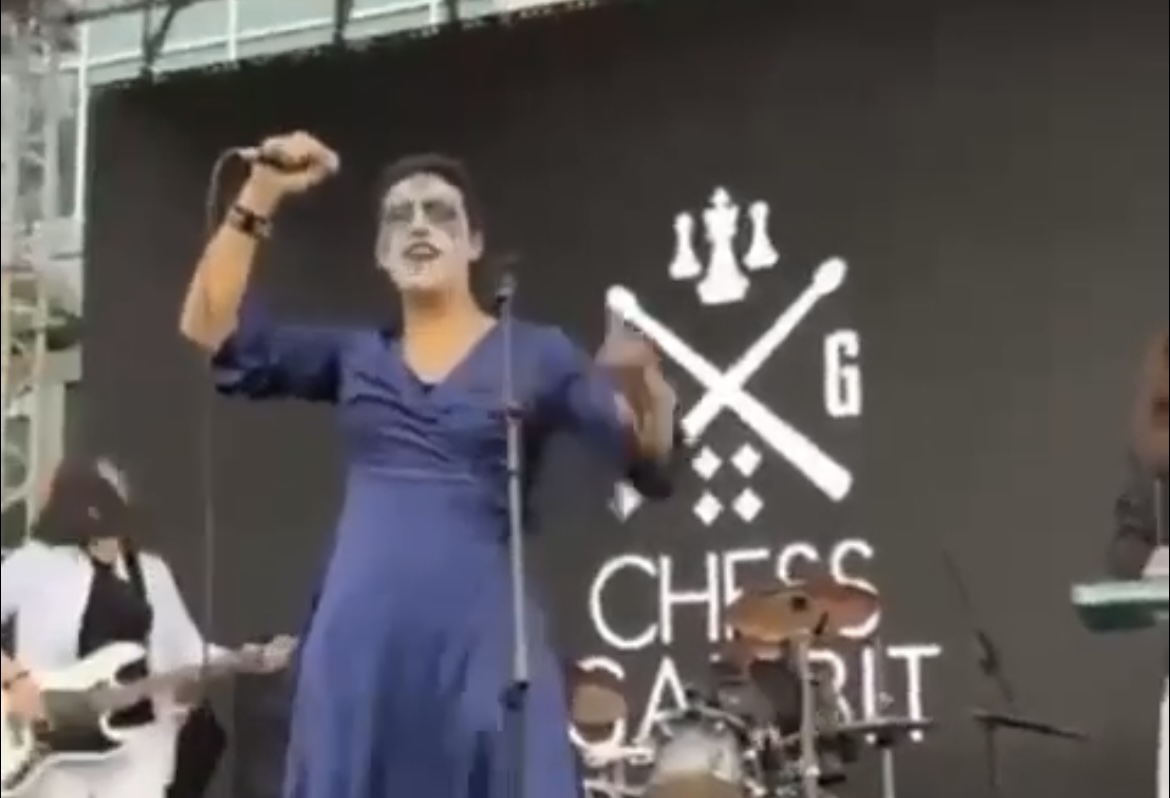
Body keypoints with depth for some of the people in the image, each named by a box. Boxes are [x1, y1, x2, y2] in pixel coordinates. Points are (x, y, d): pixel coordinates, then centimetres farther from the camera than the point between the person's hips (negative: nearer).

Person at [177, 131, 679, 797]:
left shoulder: (536, 353, 6)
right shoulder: (353, 356, 15)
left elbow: (651, 456, -5)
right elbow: (211, 330, 8)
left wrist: (641, 381, -28)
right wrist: (261, 197, -1)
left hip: (482, 642, -3)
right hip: (360, 647, 3)